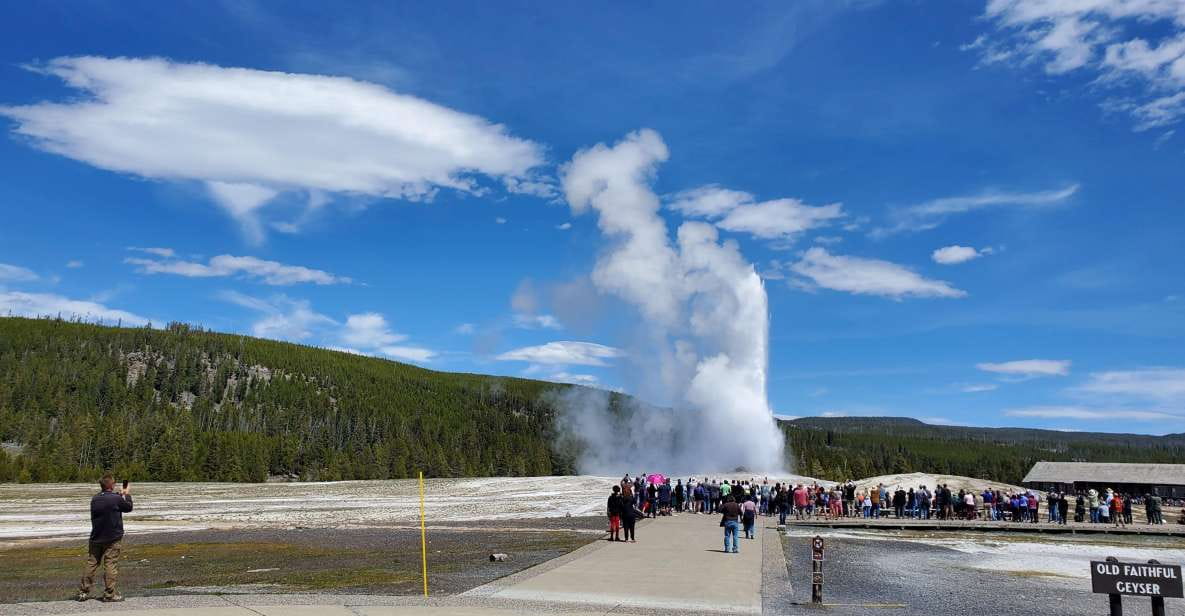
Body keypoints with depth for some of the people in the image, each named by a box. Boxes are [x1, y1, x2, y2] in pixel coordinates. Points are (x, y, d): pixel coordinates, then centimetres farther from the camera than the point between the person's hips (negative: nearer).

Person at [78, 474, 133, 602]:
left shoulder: (95, 499, 1)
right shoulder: (117, 499, -16)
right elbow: (128, 508, 1)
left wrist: (118, 494, 24)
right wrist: (127, 494, 16)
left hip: (96, 538, 6)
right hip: (113, 539, -5)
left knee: (91, 564, 13)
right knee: (111, 565, -1)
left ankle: (83, 592, 18)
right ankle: (109, 594, 1)